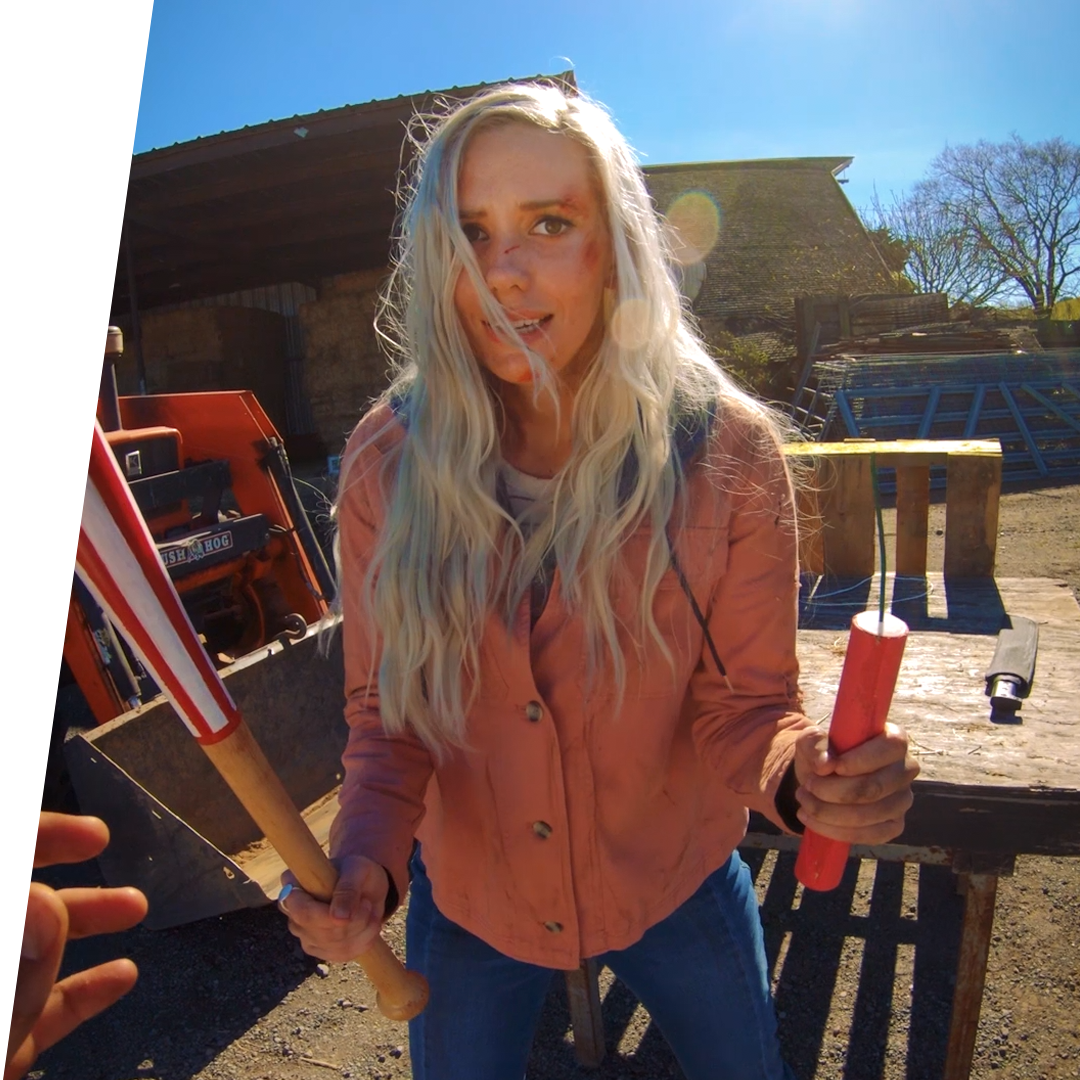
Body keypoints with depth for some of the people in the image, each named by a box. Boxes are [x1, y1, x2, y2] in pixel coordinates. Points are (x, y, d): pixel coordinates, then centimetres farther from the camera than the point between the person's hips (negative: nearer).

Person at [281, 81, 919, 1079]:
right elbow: (386, 710, -9)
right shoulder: (386, 463, -18)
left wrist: (800, 777, -36)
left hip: (673, 881, 0)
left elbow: (744, 701, -14)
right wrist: (366, 863, -26)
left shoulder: (727, 453, -21)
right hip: (469, 893, 1)